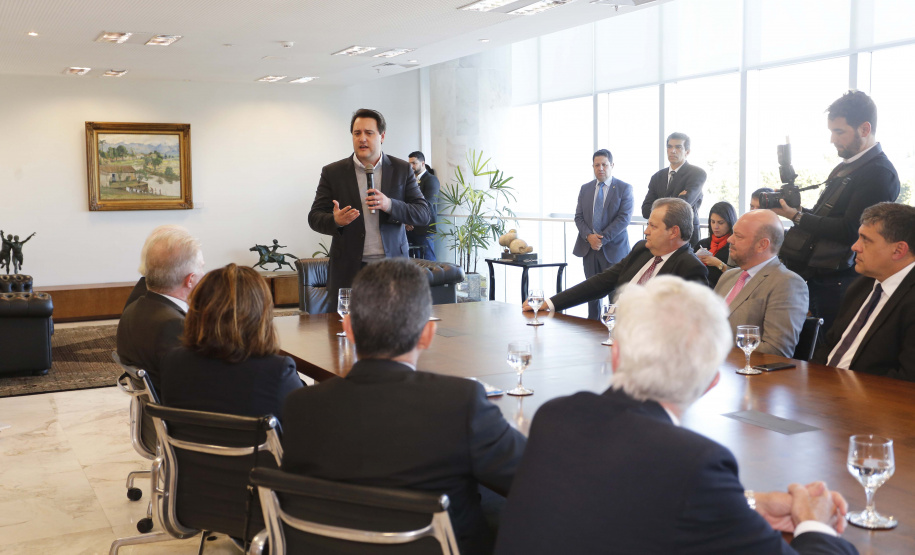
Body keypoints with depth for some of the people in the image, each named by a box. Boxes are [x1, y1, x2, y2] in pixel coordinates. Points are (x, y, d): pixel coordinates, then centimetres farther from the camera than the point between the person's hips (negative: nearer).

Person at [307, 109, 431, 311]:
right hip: (348, 269, 0)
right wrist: (335, 220, -19)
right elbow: (315, 217, 5)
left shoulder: (402, 170, 7)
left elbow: (423, 214, 3)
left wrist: (390, 205, -15)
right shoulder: (332, 172, 6)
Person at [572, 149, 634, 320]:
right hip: (589, 248, 4)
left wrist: (602, 239, -16)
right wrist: (589, 236, -10)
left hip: (613, 248, -4)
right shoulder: (585, 188, 12)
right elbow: (578, 216, 9)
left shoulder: (624, 188, -2)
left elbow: (624, 218, -11)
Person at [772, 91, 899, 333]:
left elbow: (850, 231, -20)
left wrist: (797, 216, -14)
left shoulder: (880, 174, -14)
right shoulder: (846, 167, 16)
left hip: (836, 283, -9)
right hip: (815, 277, 9)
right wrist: (798, 209, 3)